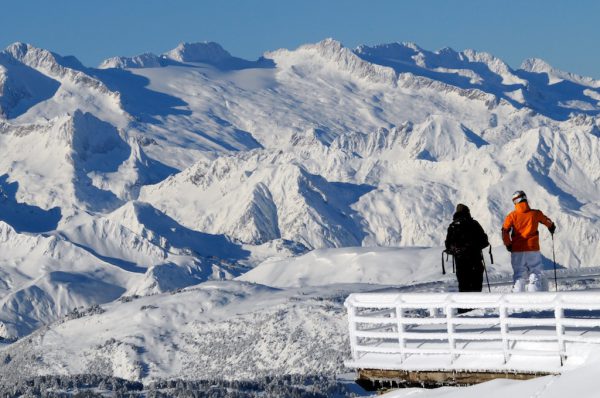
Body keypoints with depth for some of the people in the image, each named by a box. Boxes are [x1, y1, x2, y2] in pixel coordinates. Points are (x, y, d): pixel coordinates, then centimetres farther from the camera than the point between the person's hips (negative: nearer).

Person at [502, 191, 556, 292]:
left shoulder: (512, 215, -2)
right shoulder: (535, 213, 1)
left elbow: (505, 231, -9)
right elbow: (548, 222, 19)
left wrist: (508, 244, 5)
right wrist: (552, 227, 42)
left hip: (517, 251, 0)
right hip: (533, 250, 0)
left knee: (519, 276, 8)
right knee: (535, 274, 5)